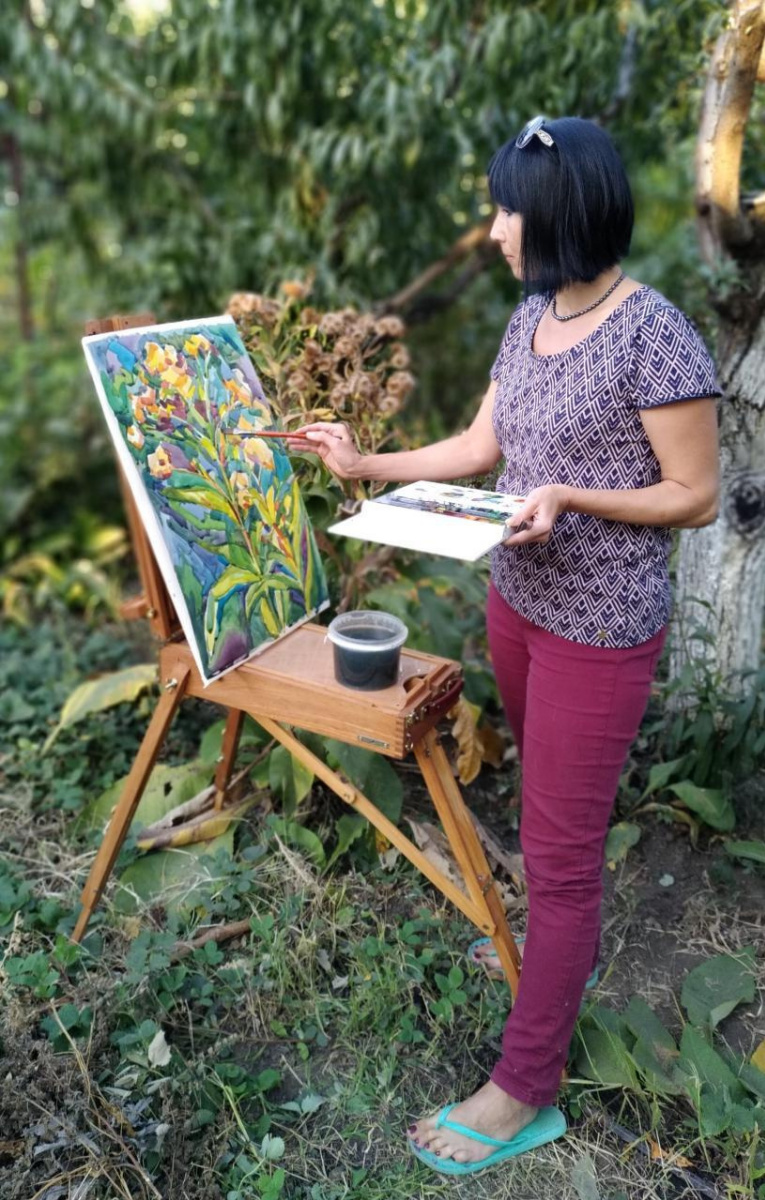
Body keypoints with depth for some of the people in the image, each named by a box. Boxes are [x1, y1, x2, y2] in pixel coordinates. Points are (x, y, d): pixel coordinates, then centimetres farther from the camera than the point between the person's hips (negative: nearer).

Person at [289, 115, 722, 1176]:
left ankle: (526, 1091, 18)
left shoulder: (655, 337, -18)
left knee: (559, 850, 1)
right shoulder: (531, 316, 6)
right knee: (554, 801, 24)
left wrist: (574, 496, -25)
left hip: (600, 630, -7)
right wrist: (365, 465, 7)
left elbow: (696, 497, -13)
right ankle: (567, 947, 50)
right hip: (517, 602, 8)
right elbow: (478, 448, 12)